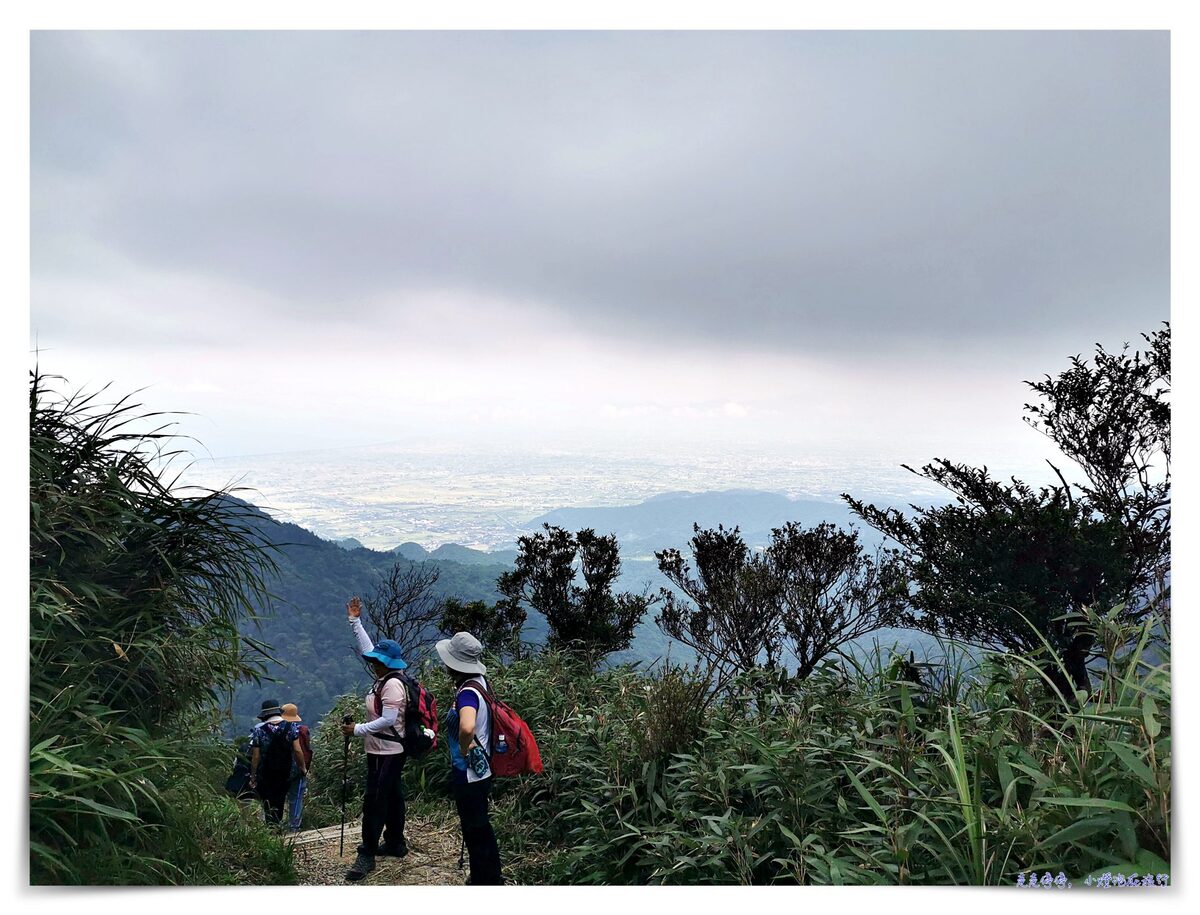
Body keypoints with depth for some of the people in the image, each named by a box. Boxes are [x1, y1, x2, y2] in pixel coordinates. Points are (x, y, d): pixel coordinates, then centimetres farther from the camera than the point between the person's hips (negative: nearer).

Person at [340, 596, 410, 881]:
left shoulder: (392, 685, -20)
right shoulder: (383, 677, 7)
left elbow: (388, 720, -27)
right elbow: (366, 648, 15)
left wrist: (358, 730, -23)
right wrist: (355, 621, 15)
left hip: (386, 753, -10)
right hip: (383, 751, 10)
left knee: (374, 801, -8)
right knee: (391, 797, 17)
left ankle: (367, 855, -3)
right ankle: (395, 843, 28)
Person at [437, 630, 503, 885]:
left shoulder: (467, 693, -28)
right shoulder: (479, 681, -1)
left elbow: (467, 727, -48)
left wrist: (463, 750, -28)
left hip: (468, 775, -9)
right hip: (480, 771, 9)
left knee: (474, 831, 7)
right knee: (481, 826, 24)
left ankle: (482, 881, 22)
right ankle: (491, 876, 40)